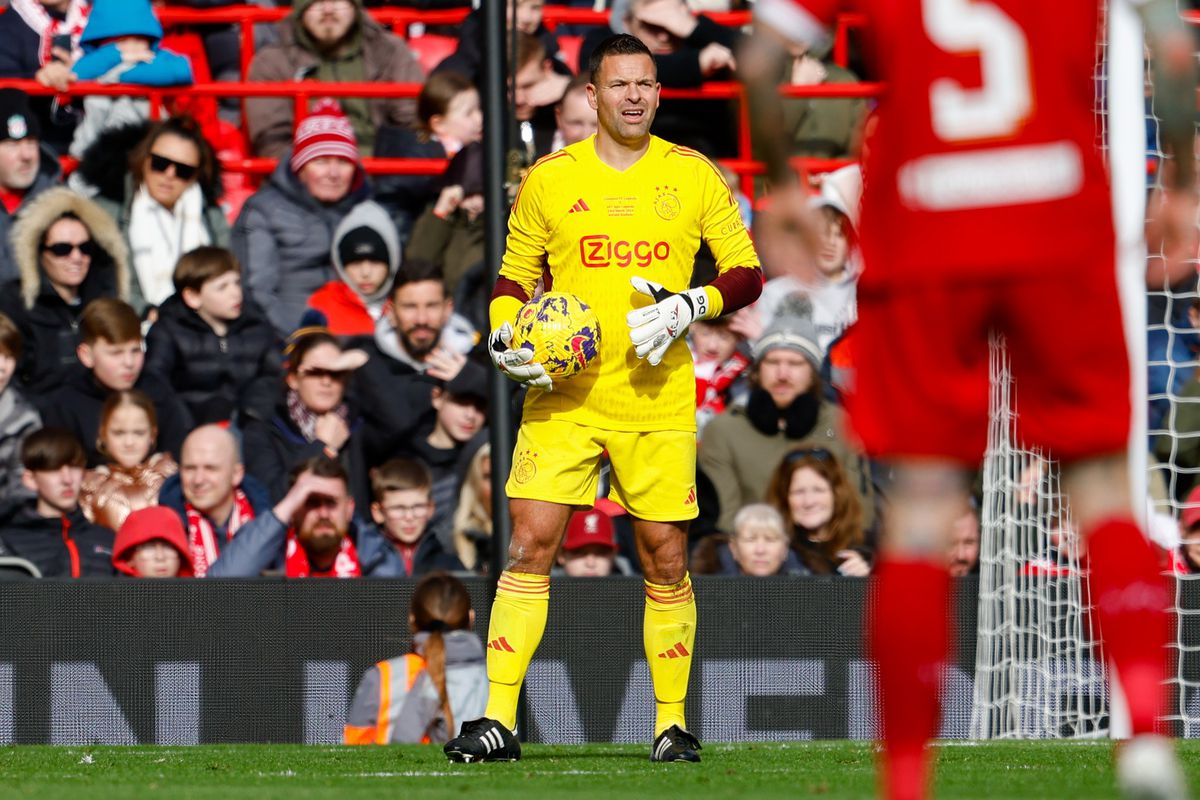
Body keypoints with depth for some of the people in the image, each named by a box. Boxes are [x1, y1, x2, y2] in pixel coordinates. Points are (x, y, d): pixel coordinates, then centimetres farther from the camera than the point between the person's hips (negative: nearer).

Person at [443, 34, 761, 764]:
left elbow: (748, 273, 7)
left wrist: (692, 306, -11)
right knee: (530, 545, -9)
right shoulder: (549, 180, 5)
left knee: (666, 559, 2)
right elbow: (515, 275, 15)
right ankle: (500, 719, -7)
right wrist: (504, 338, -4)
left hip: (659, 397, 0)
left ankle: (673, 723, 13)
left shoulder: (693, 176, 4)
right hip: (563, 395, 0)